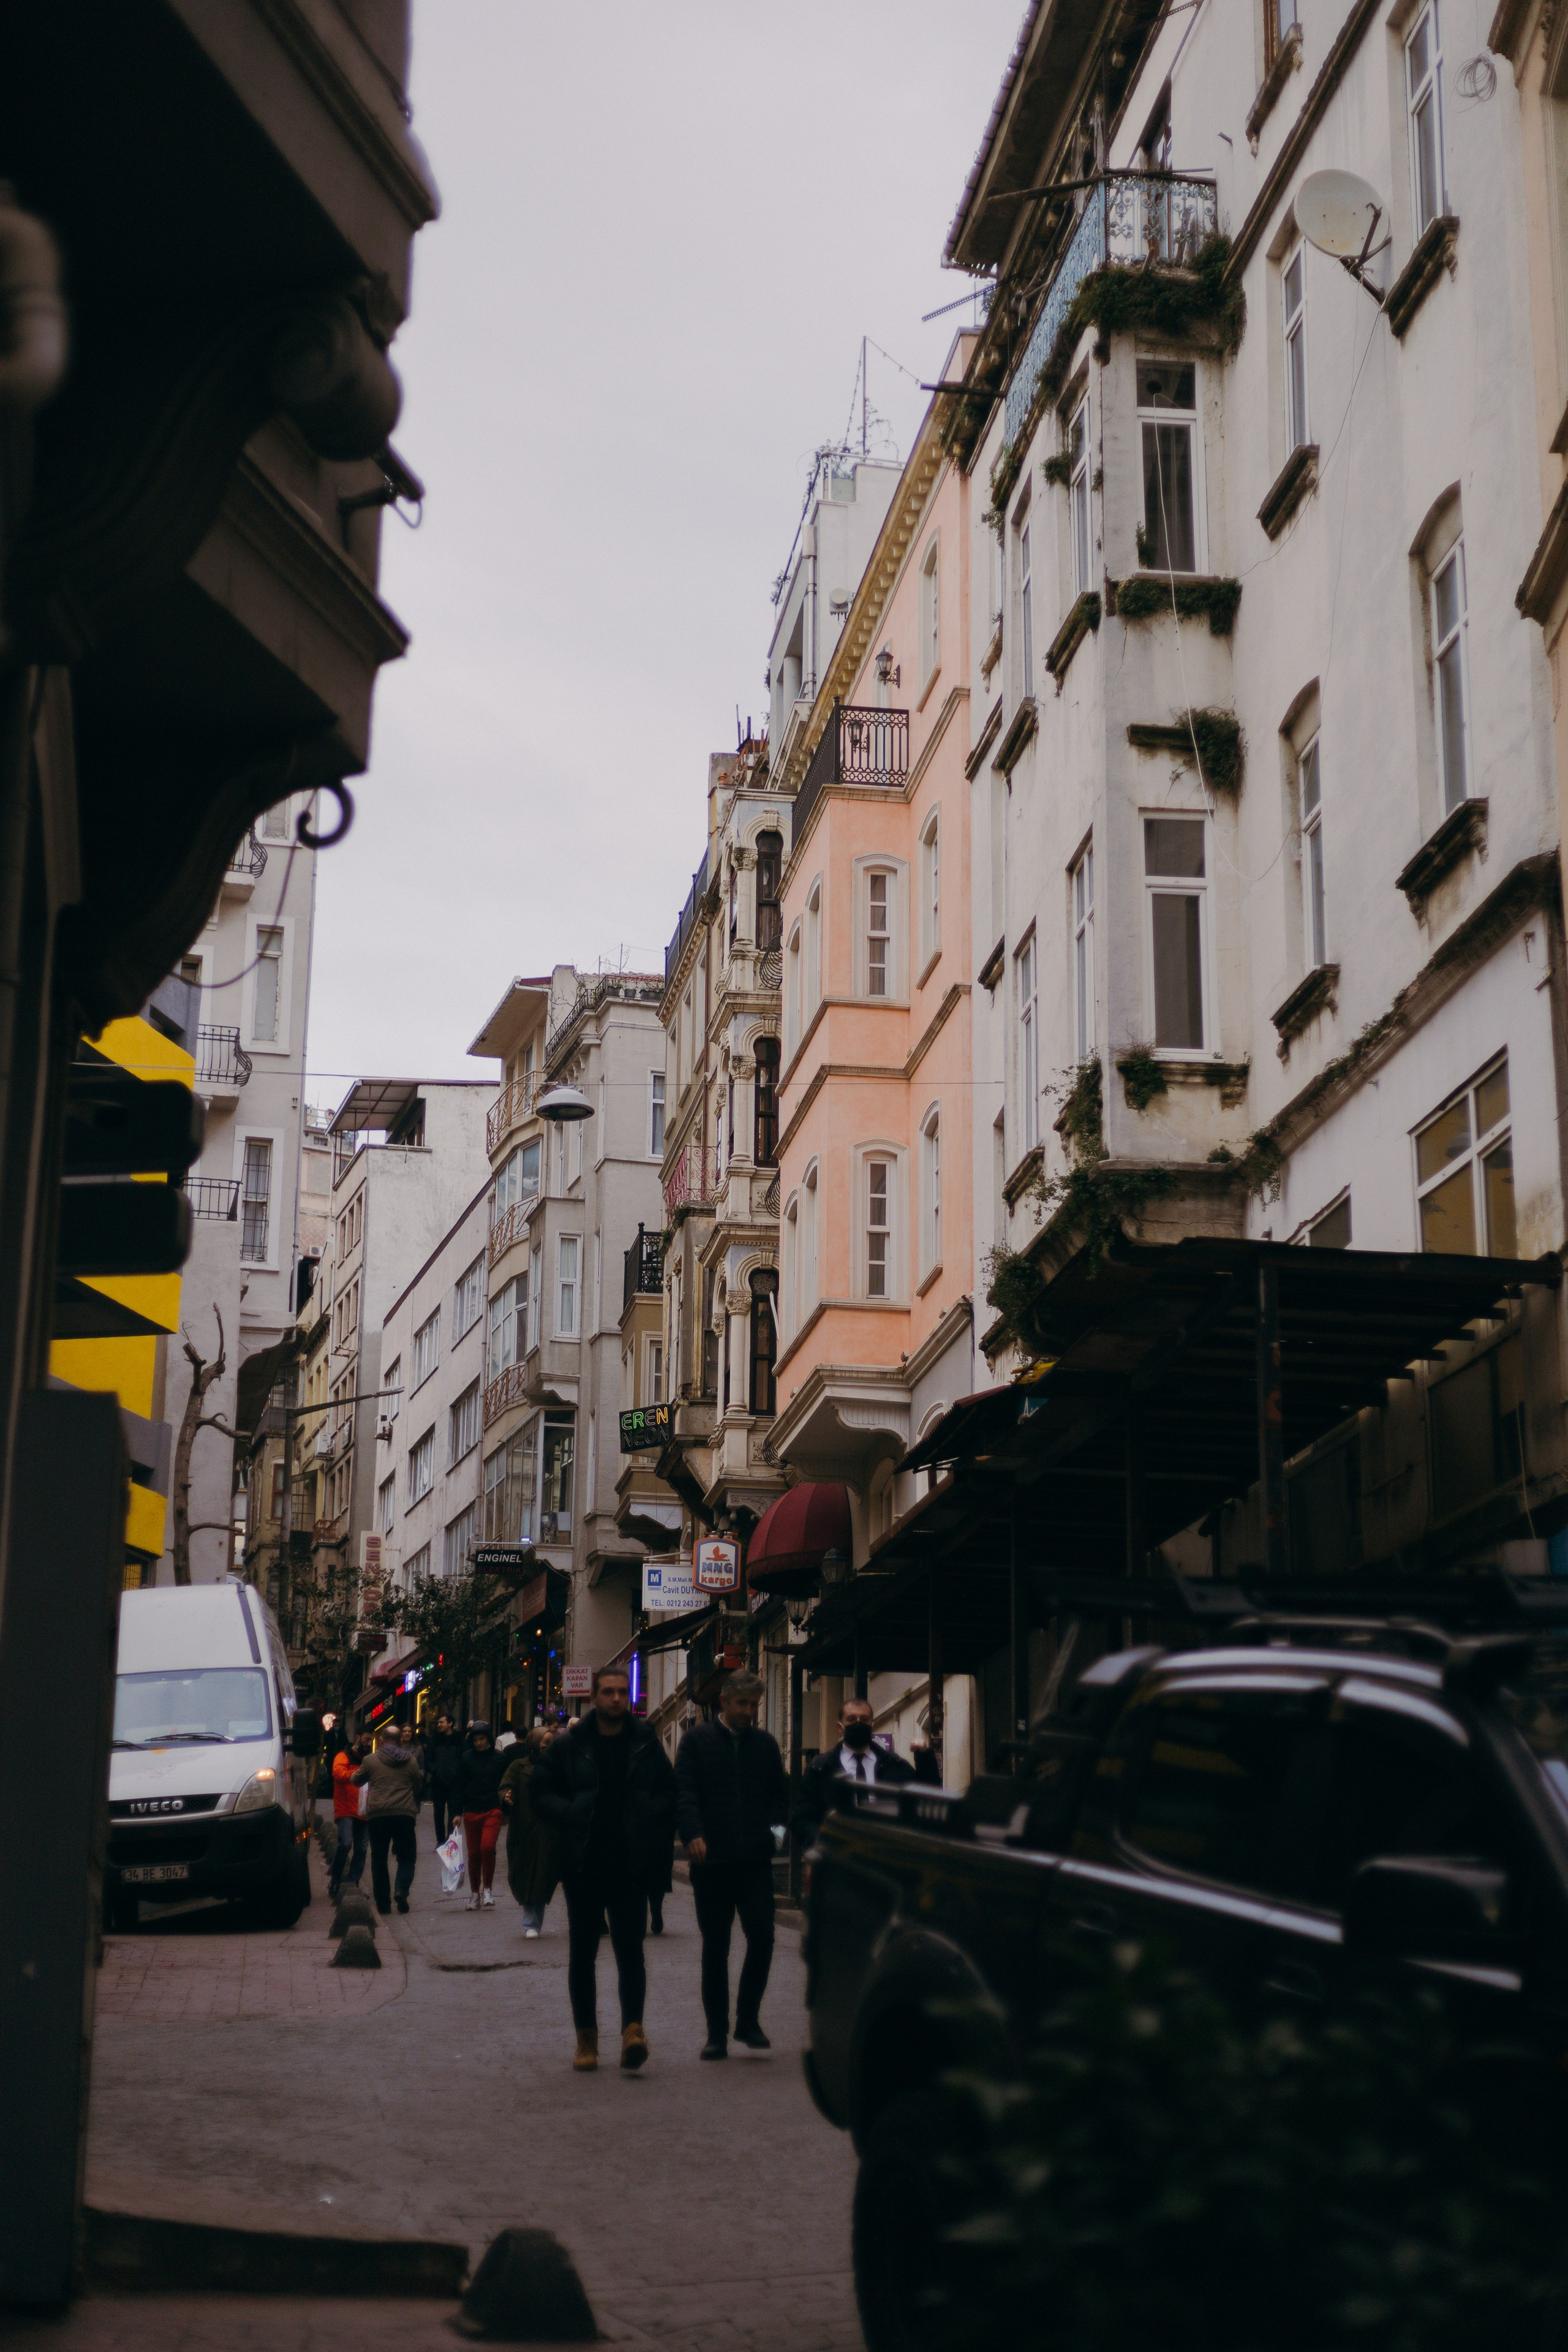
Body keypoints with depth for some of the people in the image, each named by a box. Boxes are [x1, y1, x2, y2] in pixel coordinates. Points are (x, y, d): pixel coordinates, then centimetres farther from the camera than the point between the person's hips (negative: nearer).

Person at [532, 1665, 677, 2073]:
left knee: (630, 1948, -8)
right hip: (583, 1866, 1)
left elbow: (669, 1793, 11)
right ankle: (586, 2037, 15)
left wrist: (650, 1819, -6)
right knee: (583, 1952, 7)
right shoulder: (569, 1745, 2)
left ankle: (633, 2027, -13)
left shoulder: (646, 1745, 4)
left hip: (630, 1867, -1)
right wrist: (572, 1817, -10)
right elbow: (542, 1792, 4)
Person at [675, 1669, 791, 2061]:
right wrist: (693, 1834, -20)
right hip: (712, 1861, -2)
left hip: (755, 1860, 2)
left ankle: (748, 2020, 10)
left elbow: (780, 1793, 19)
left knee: (762, 1937, -8)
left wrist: (777, 1827, 0)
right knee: (715, 1947, 4)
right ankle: (717, 2032, 12)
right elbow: (685, 1791, -5)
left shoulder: (766, 1744, 14)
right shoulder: (697, 1741, 3)